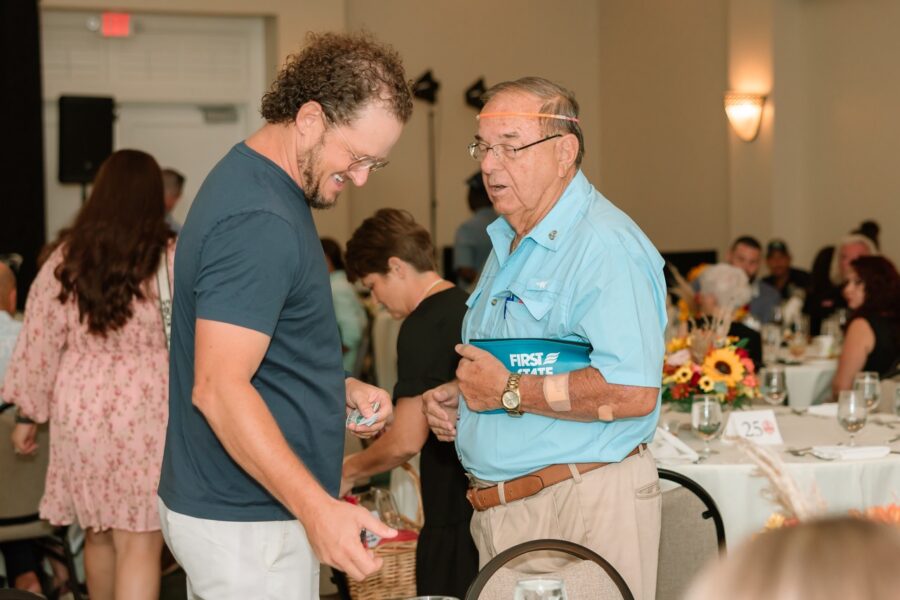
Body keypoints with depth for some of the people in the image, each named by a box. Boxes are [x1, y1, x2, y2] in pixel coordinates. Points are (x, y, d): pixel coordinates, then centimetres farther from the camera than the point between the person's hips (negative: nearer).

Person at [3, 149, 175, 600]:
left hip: (81, 410, 4)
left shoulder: (66, 258, 1)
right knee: (138, 545, -3)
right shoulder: (173, 259, -8)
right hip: (146, 414, -3)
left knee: (98, 534, 19)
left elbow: (40, 341, 6)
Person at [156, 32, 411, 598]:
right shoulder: (259, 223, -22)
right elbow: (219, 388, -28)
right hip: (248, 527, -10)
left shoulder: (249, 179, 11)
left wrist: (338, 388, 10)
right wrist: (317, 506, -33)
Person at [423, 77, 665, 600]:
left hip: (584, 506, -9)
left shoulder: (606, 245, -16)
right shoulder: (509, 245, 17)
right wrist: (454, 395, 10)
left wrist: (508, 392, -20)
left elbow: (633, 392, -27)